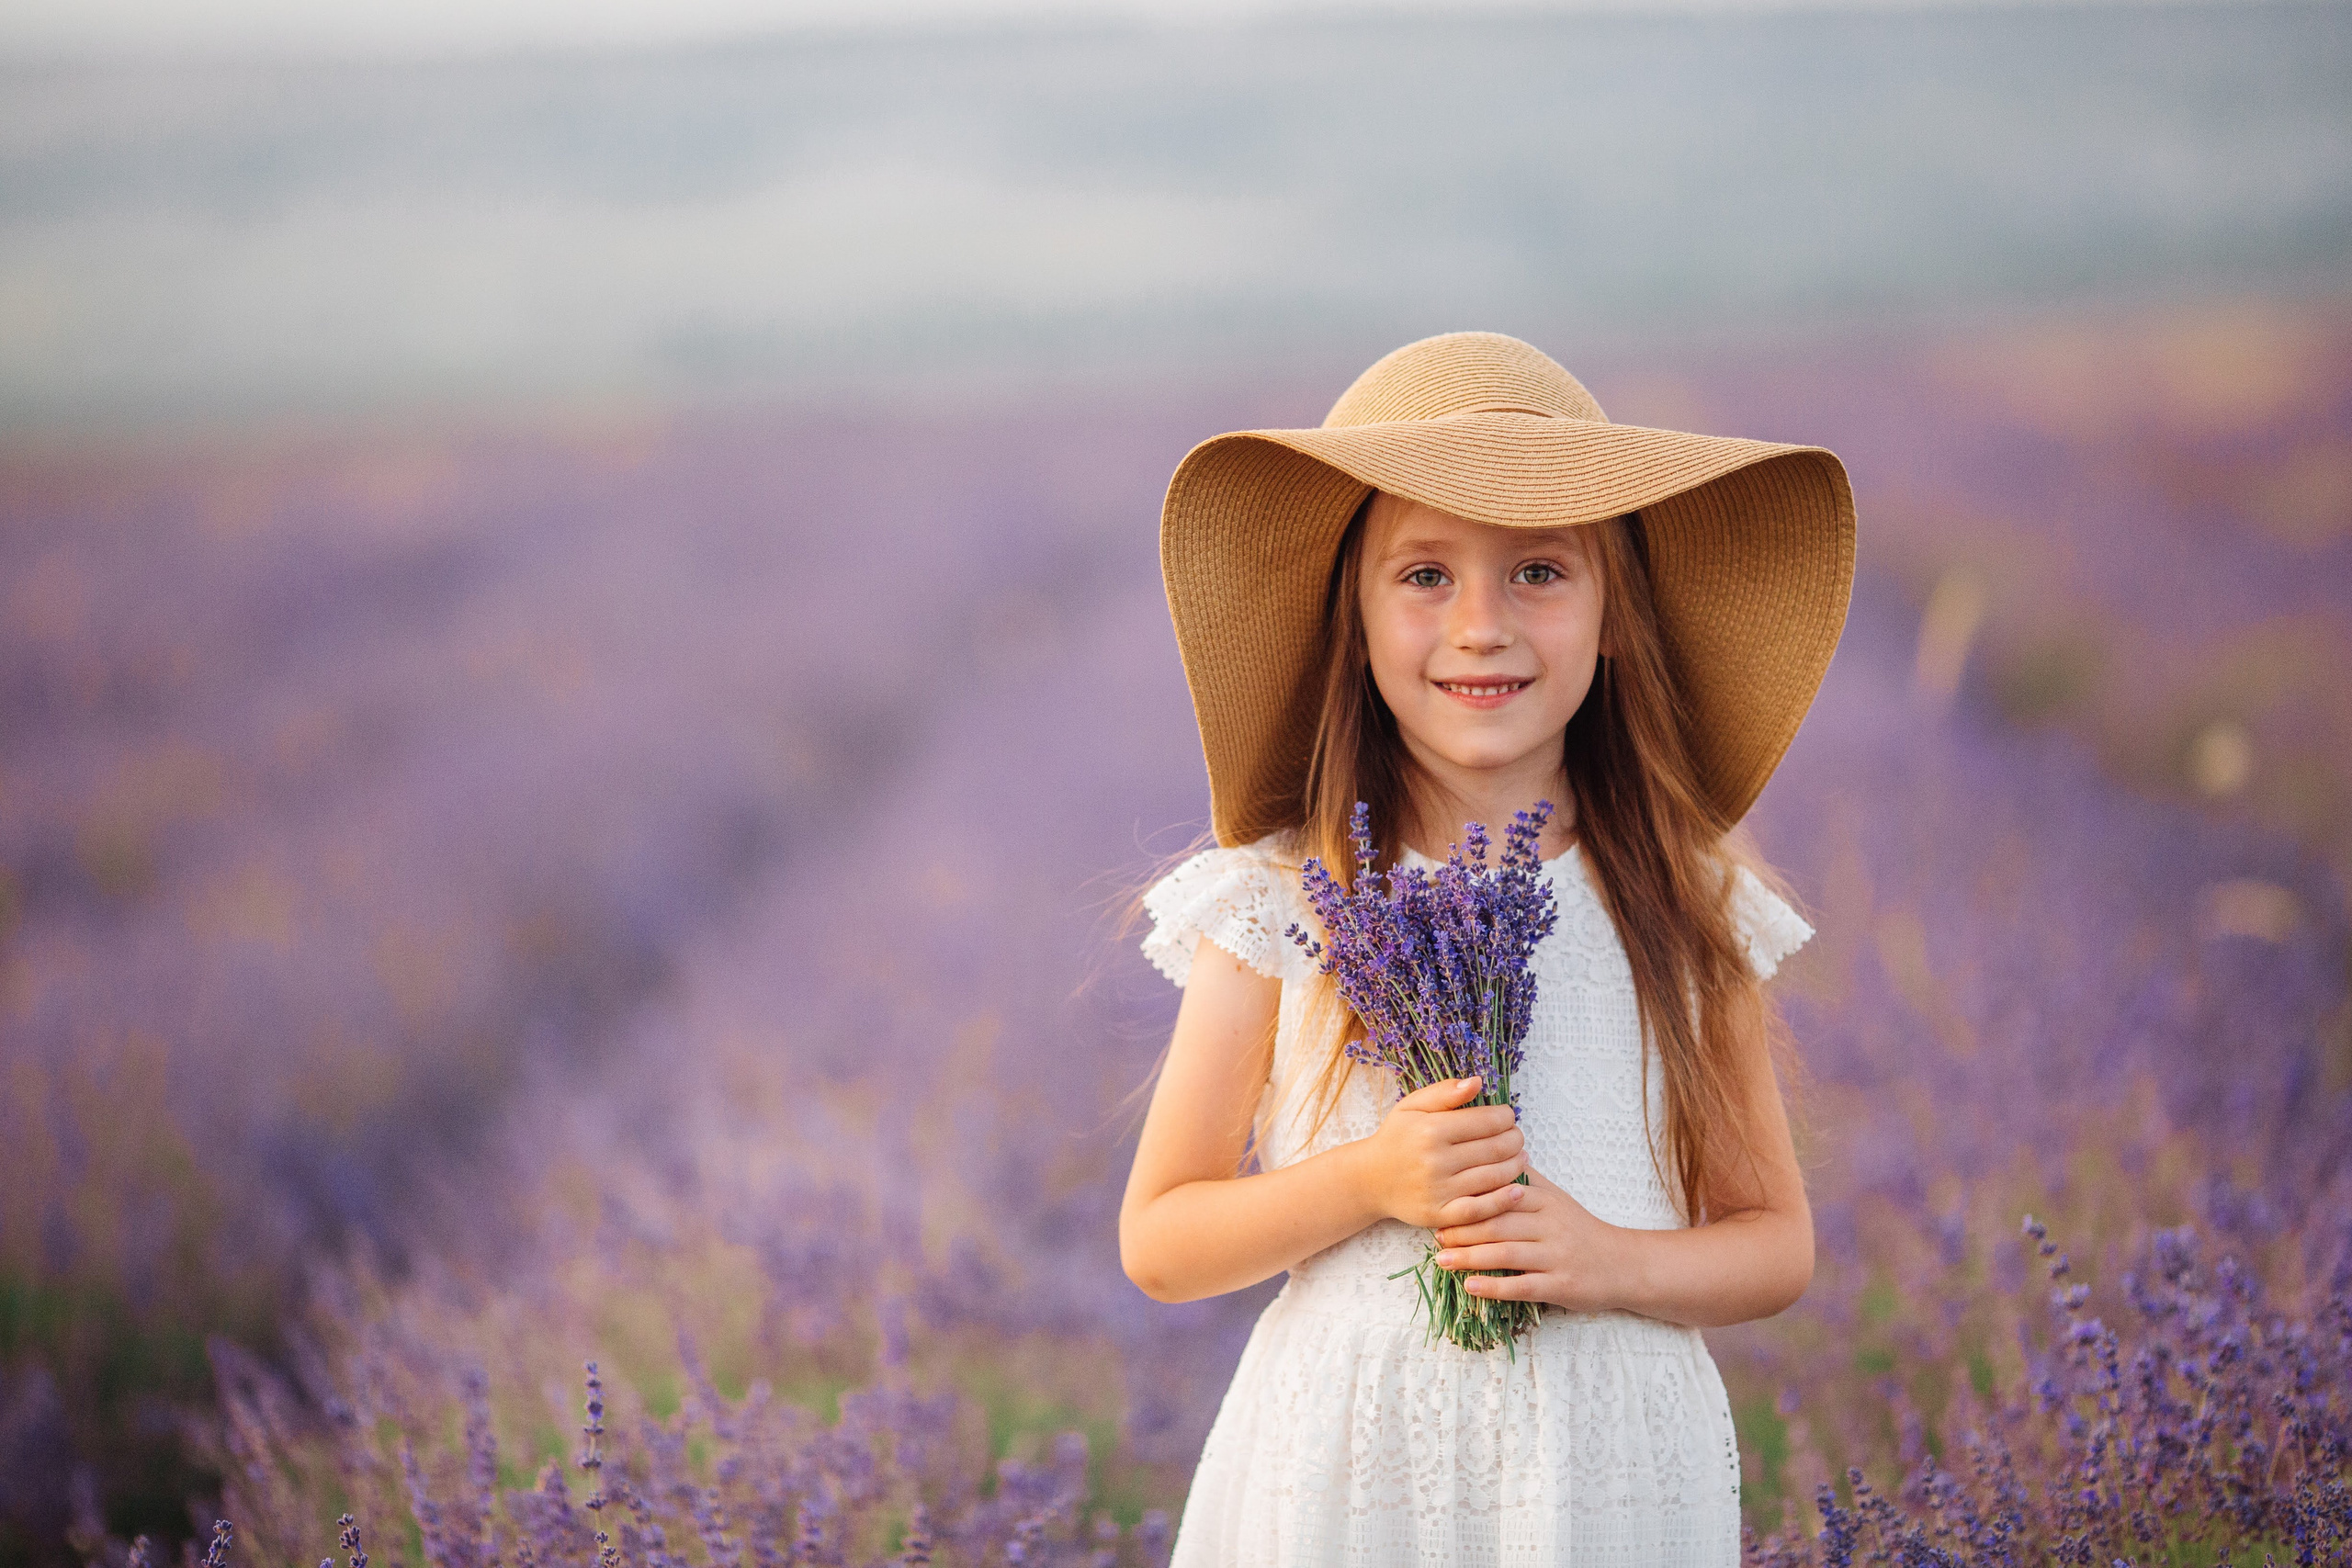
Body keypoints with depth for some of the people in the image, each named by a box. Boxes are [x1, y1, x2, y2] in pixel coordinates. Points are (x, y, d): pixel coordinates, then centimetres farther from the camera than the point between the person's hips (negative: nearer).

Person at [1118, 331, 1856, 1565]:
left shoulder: (1685, 907, 1)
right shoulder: (1283, 906, -4)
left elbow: (1776, 1242, 7)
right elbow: (1158, 1243, 1)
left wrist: (1610, 1262, -12)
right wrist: (1367, 1181, -14)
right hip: (1345, 1469, -1)